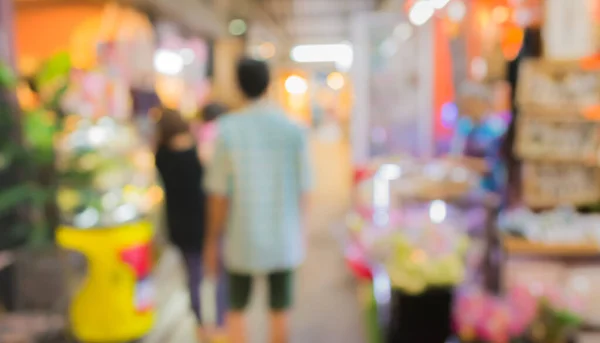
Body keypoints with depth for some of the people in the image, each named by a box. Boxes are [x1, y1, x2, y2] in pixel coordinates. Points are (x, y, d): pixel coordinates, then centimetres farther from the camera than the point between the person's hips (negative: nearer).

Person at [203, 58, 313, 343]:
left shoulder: (228, 129, -9)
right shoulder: (294, 129, -5)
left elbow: (219, 193, -8)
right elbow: (303, 189, -2)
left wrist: (212, 240, 4)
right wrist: (299, 234, 12)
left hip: (243, 239, -1)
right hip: (284, 239, 1)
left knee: (236, 311, 18)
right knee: (279, 312, 16)